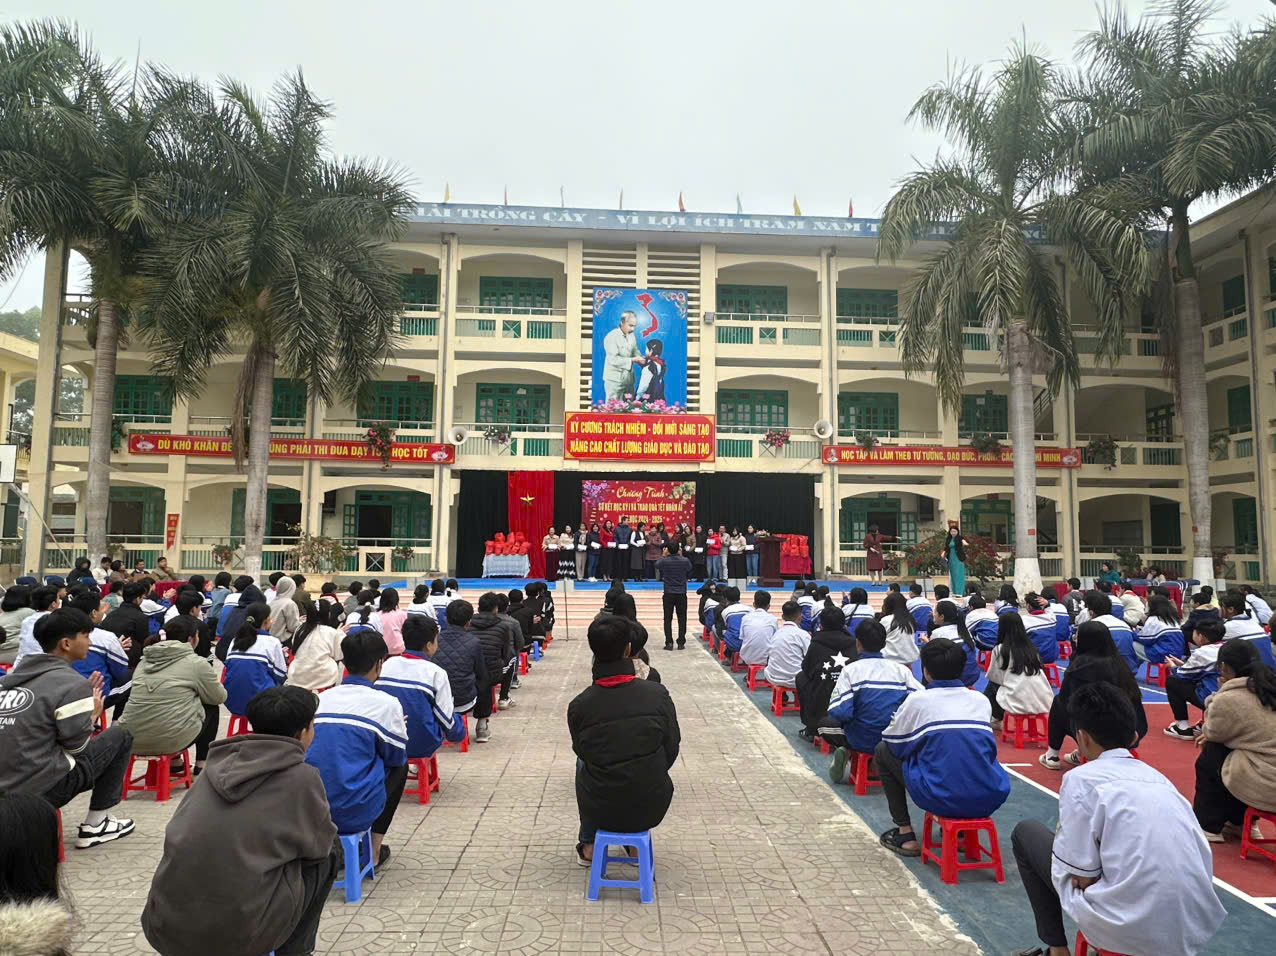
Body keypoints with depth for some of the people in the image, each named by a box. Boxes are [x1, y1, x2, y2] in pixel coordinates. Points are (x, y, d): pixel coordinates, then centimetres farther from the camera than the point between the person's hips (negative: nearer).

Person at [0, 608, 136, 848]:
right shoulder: (72, 683, -15)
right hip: (43, 790, -8)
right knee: (120, 735, 6)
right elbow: (77, 745, -10)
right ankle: (95, 824, 11)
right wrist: (93, 715, 7)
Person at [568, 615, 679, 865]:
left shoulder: (579, 705, -14)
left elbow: (582, 752, 4)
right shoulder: (658, 694, -16)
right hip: (651, 807, 0)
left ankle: (588, 845, 38)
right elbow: (672, 749, -4)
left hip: (601, 809, 0)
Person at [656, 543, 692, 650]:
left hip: (668, 593, -1)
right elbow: (689, 575, 8)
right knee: (682, 619, 8)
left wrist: (663, 555, 19)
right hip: (682, 593, 1)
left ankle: (669, 643, 3)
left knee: (668, 619, 7)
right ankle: (681, 643, 8)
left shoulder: (664, 561, -10)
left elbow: (656, 565, 12)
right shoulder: (685, 561, -6)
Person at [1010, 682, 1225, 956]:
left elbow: (1081, 875, -10)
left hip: (1132, 930, -6)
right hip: (1197, 927, 7)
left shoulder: (1081, 779, -8)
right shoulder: (1157, 776, 12)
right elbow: (1204, 858, 11)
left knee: (1027, 832, 13)